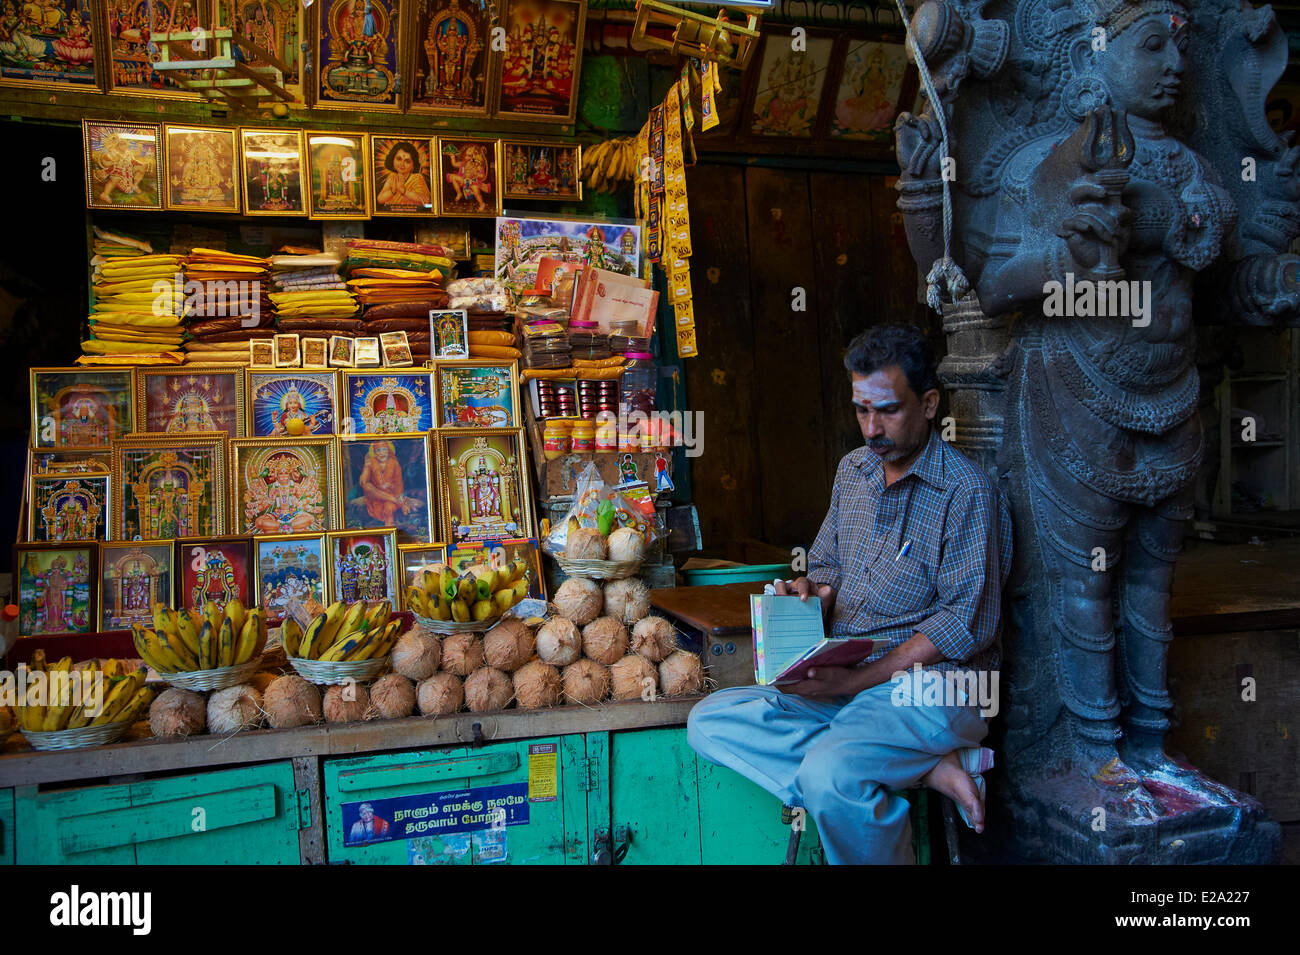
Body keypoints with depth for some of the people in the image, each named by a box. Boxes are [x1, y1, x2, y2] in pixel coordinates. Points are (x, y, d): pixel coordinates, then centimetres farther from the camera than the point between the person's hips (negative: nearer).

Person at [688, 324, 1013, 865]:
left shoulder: (966, 491, -10)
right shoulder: (853, 470, 12)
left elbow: (968, 622, -14)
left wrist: (857, 680, -20)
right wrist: (807, 593, -4)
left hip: (933, 683, -8)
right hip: (845, 677, 8)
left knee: (828, 774, -36)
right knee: (709, 722, -11)